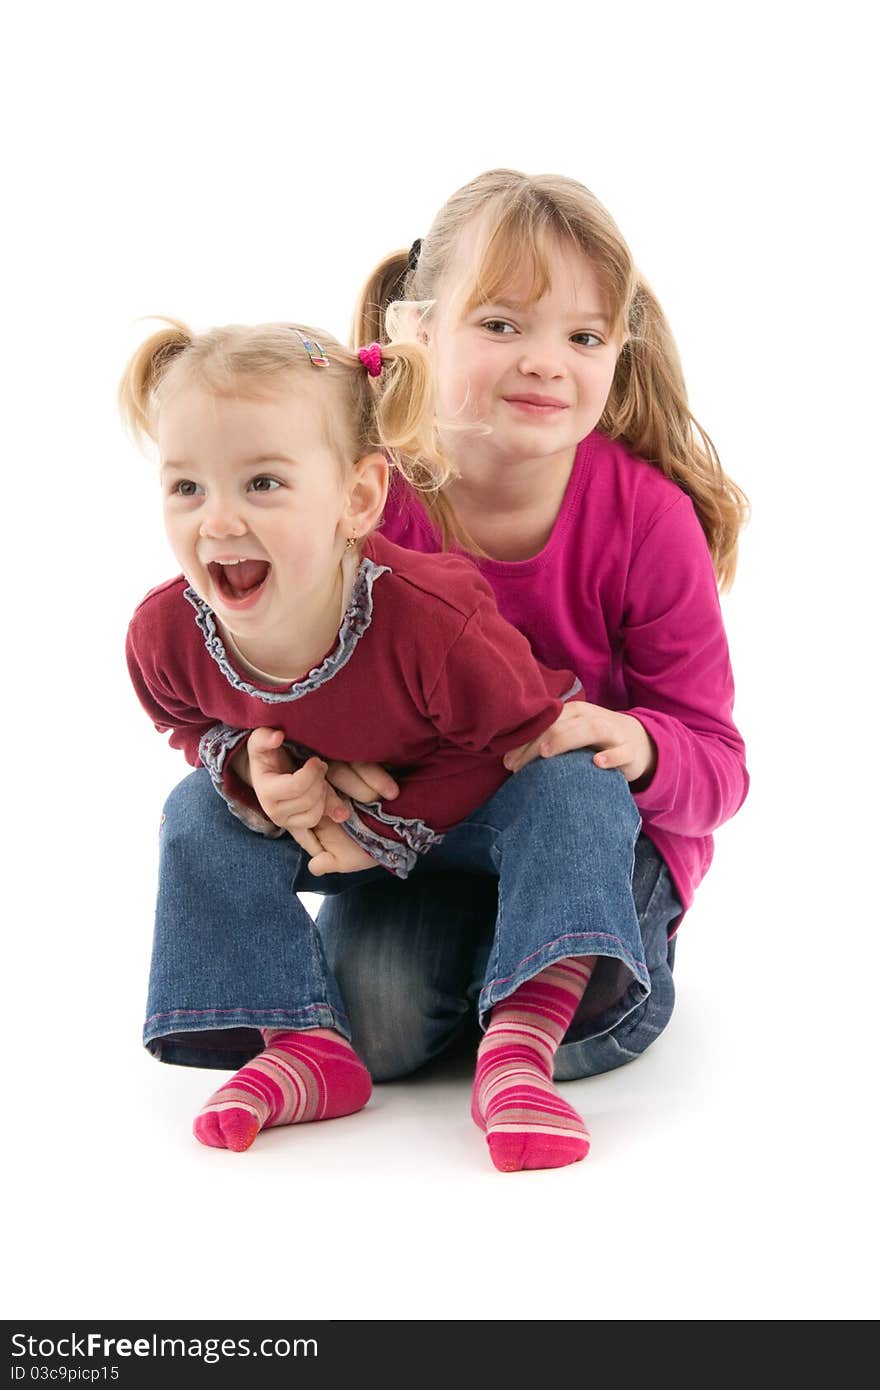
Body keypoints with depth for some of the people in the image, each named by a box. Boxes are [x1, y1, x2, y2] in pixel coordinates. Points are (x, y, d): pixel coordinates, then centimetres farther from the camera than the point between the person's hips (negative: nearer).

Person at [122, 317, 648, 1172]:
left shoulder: (432, 620, -40)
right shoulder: (165, 636, -25)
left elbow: (516, 732, -21)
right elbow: (193, 727, 0)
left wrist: (390, 829, -25)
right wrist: (244, 771, -24)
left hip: (460, 817, -4)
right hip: (323, 822, 4)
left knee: (581, 786, -32)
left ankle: (516, 1056, -33)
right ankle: (308, 1045, -13)